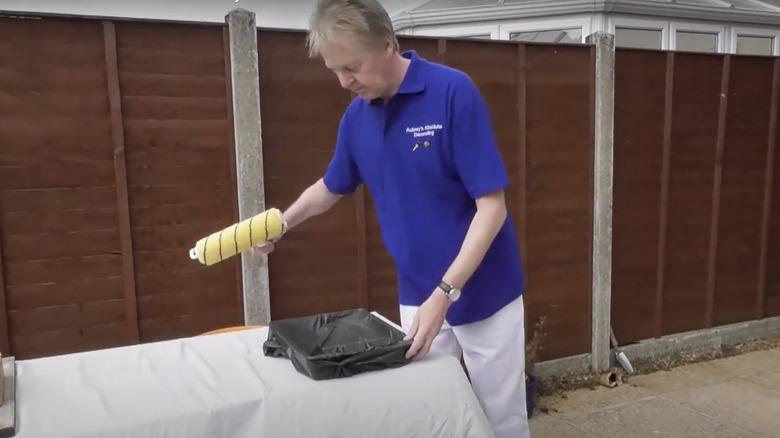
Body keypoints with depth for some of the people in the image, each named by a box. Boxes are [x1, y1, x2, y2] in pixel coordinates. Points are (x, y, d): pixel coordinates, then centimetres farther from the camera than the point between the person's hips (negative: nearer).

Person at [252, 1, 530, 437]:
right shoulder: (356, 117, 0)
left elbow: (492, 207, -21)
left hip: (483, 293, -4)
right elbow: (331, 188, 18)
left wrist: (443, 295, -26)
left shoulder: (454, 92, -19)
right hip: (417, 296, 5)